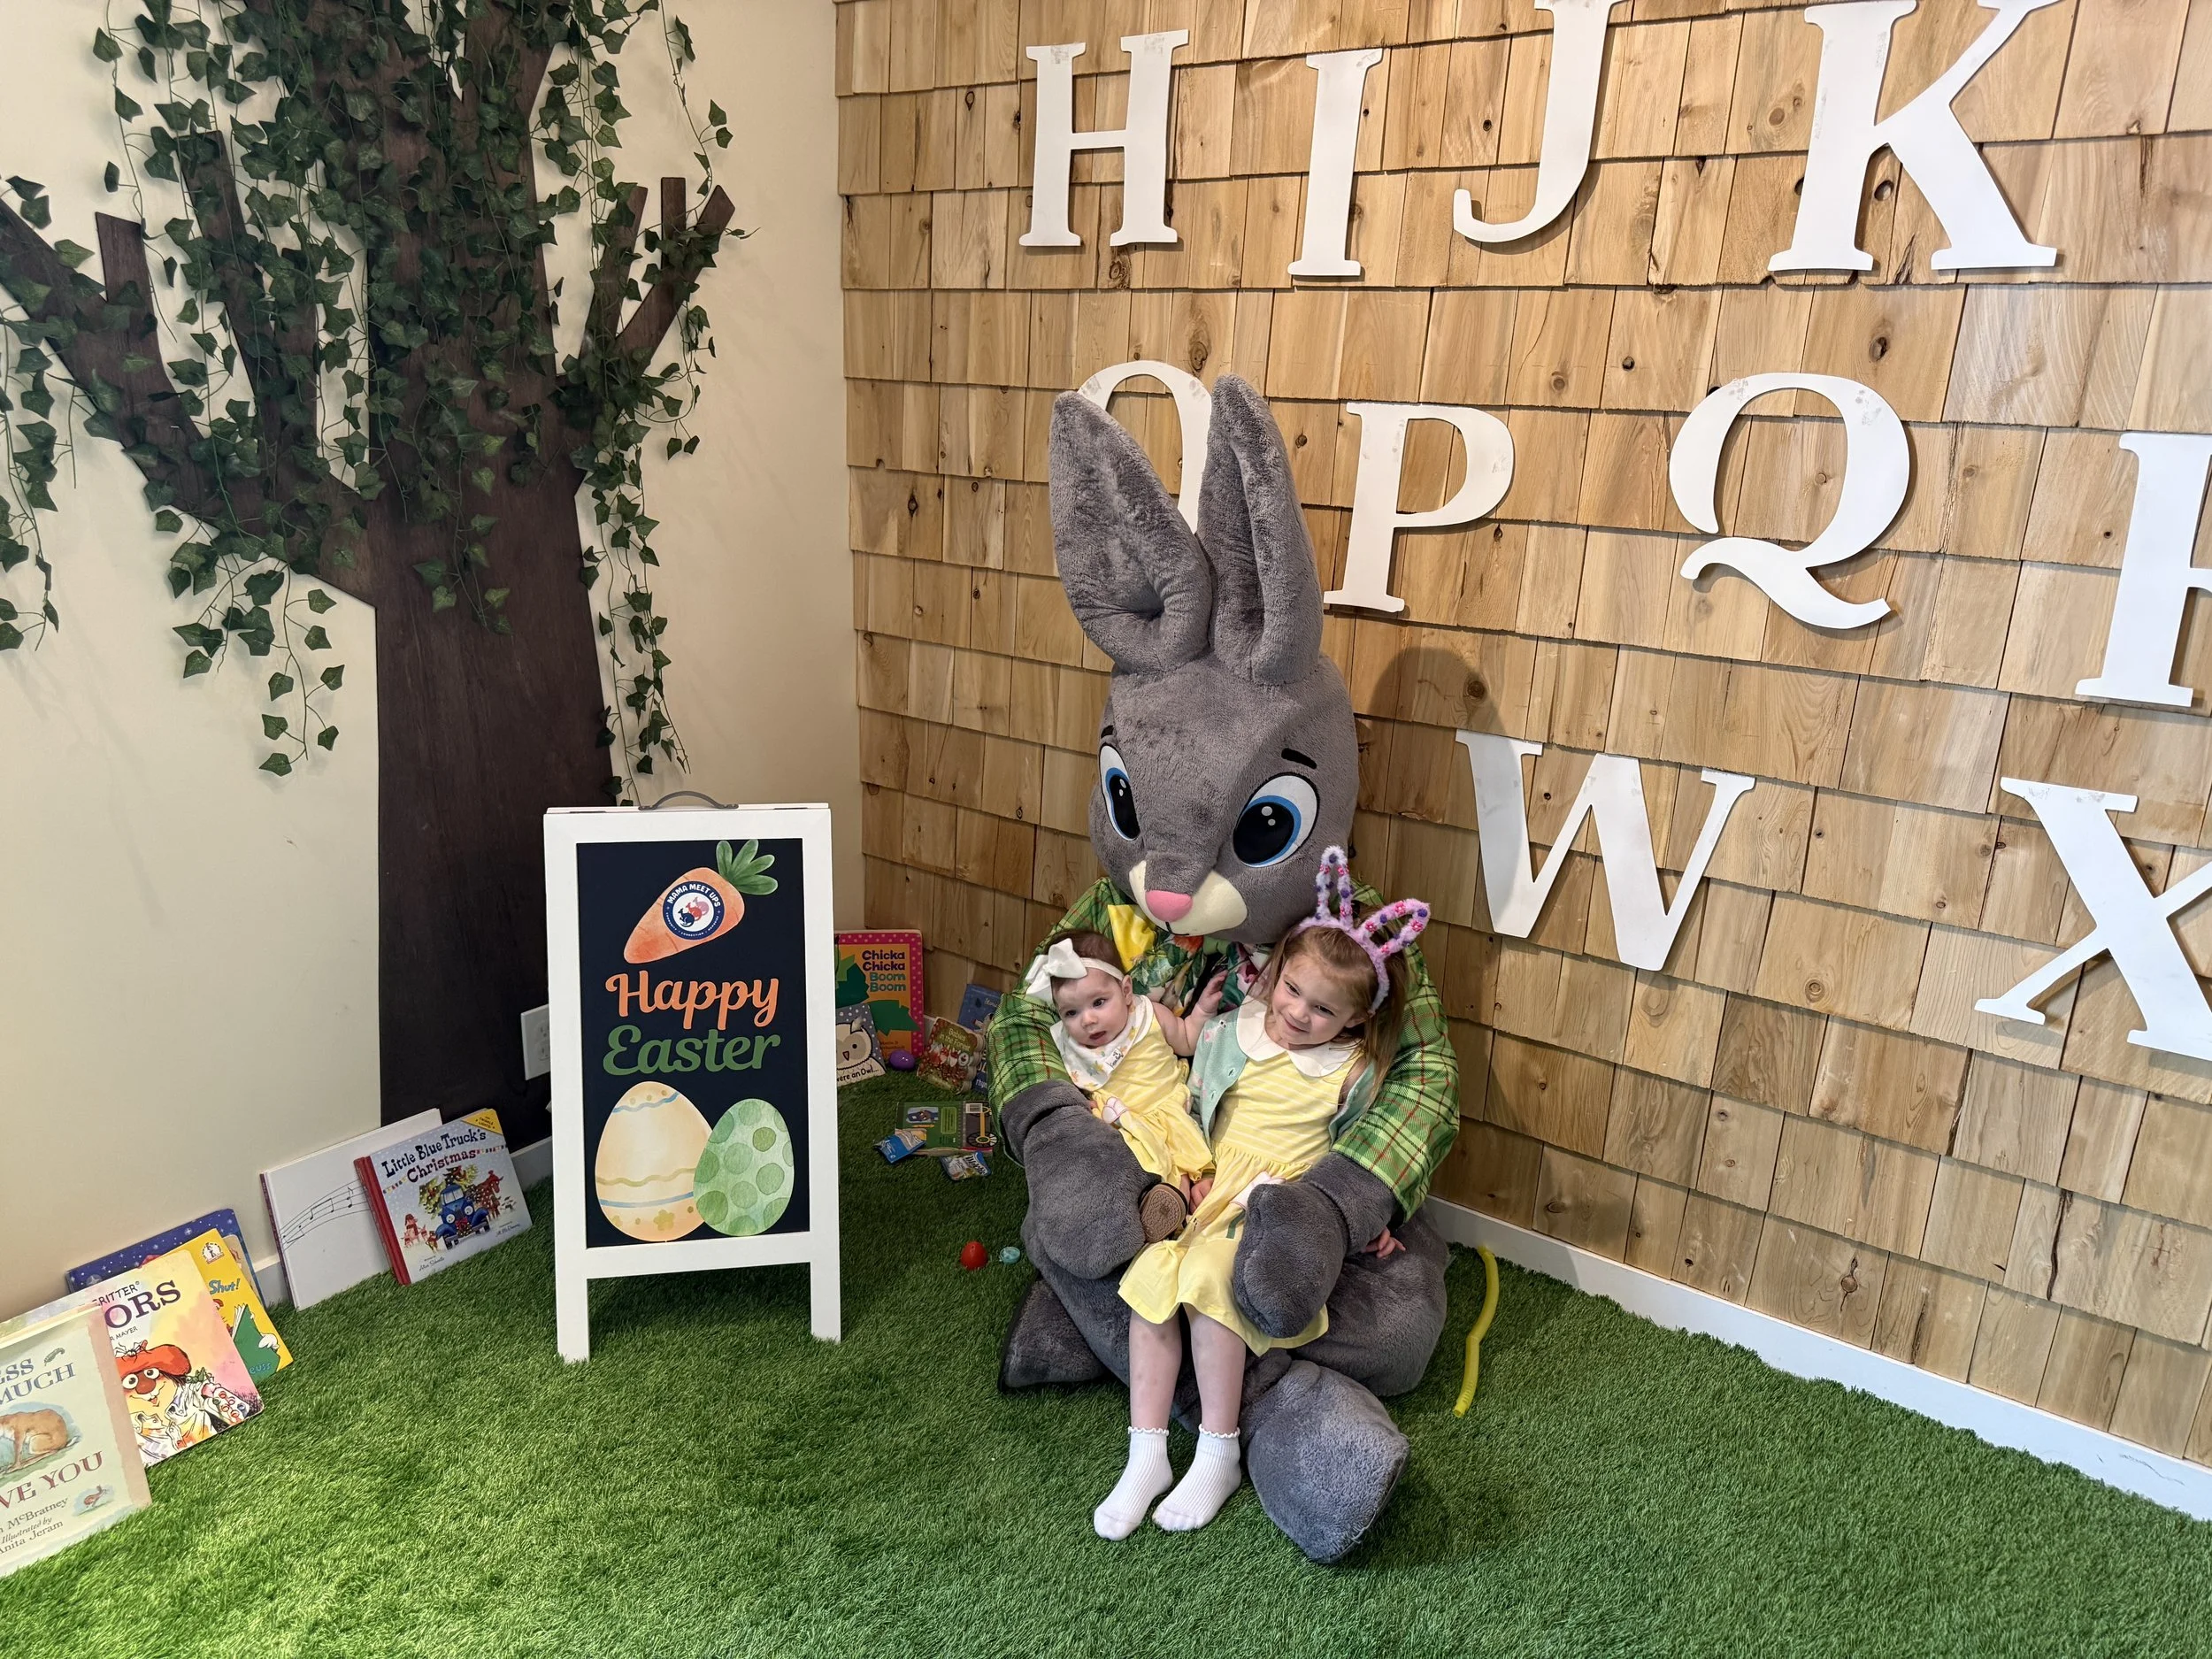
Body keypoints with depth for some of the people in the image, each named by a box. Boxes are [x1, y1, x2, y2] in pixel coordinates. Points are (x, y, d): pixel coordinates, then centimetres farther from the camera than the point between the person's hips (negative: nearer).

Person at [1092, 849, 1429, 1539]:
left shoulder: (1354, 1072, 1)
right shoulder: (1228, 1035, 5)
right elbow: (1192, 1117, 13)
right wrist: (1191, 1177, 1)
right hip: (1208, 1193, 3)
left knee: (1207, 1278, -30)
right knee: (1149, 1275, -23)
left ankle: (1218, 1457, -13)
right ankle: (1146, 1453, -11)